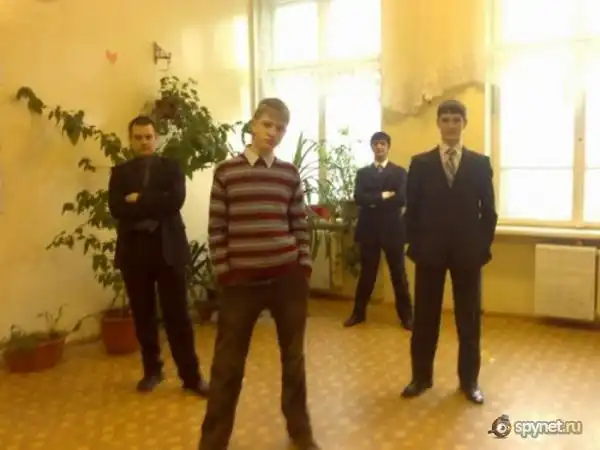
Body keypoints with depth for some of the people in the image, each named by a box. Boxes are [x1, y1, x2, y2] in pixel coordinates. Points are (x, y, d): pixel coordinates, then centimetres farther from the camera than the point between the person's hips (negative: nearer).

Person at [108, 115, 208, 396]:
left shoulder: (171, 167, 6)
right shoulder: (120, 172, 10)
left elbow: (175, 201, -13)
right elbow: (115, 208, -7)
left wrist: (139, 200, -9)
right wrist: (154, 208, -12)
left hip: (168, 248, -2)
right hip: (134, 250, 2)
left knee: (177, 315, 0)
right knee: (143, 315, 10)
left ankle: (191, 376, 7)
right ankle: (152, 370, 26)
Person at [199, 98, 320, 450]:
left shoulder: (290, 174, 5)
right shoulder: (226, 171, 1)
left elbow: (300, 224, 8)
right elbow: (217, 227, 1)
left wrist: (304, 266, 1)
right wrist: (223, 272, -3)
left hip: (288, 277, 2)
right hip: (241, 280, -1)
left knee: (293, 356, 13)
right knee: (228, 363, 6)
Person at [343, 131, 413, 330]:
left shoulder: (399, 172, 4)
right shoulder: (362, 172, 9)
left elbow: (402, 199, -11)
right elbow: (358, 198, -7)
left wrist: (374, 201, -9)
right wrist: (383, 196, -15)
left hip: (392, 229, -1)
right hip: (369, 229, 1)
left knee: (399, 275, 6)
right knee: (366, 274, 10)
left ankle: (406, 316, 15)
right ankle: (359, 313, 22)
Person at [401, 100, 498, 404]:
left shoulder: (480, 163, 5)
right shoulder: (420, 163, 4)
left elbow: (488, 210, 5)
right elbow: (411, 209, 3)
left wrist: (484, 246, -2)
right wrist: (415, 245, -3)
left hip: (468, 251, 0)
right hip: (430, 250, 0)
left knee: (469, 319, 7)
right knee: (425, 317, 7)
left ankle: (469, 380, 21)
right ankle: (421, 377, 21)